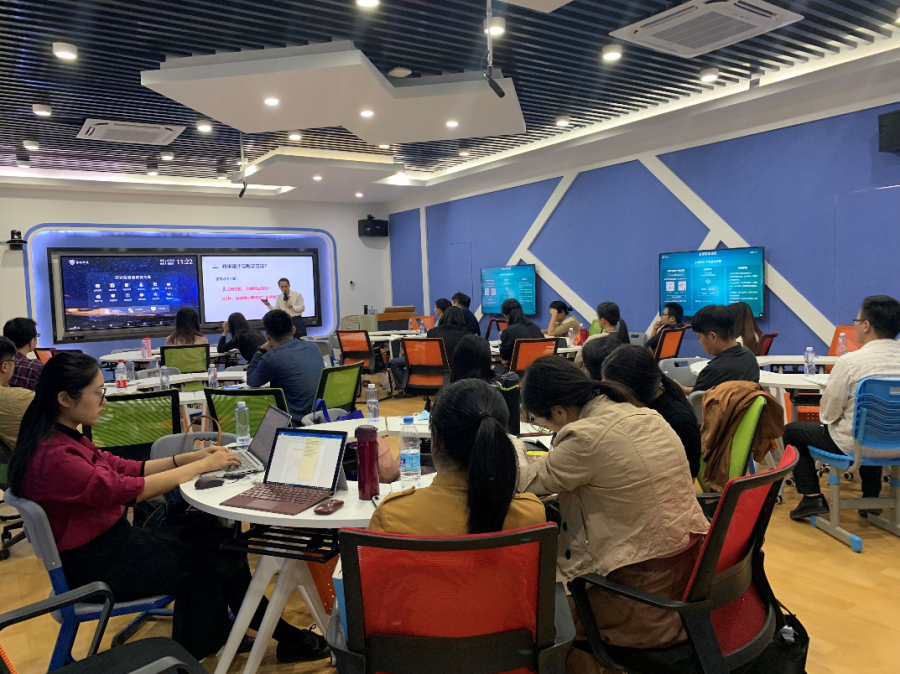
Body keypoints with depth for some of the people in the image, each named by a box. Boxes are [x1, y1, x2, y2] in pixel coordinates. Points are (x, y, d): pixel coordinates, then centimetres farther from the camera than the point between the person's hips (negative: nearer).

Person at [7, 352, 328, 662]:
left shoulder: (65, 439, 5)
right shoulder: (52, 457, -26)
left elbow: (124, 468, 6)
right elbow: (129, 489, -28)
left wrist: (191, 457, -5)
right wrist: (202, 466, -19)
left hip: (111, 539, 9)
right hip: (94, 566, -9)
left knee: (218, 537, -3)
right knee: (220, 560, -5)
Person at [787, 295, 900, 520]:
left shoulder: (850, 362, -23)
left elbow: (828, 413, -13)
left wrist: (827, 419, 11)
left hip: (853, 446, -6)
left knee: (791, 431, 14)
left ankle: (812, 497, 10)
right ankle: (871, 496, 39)